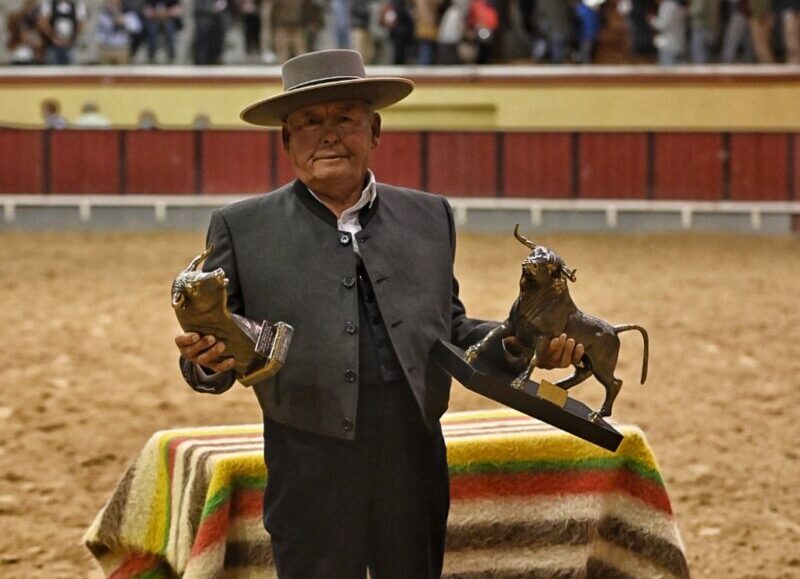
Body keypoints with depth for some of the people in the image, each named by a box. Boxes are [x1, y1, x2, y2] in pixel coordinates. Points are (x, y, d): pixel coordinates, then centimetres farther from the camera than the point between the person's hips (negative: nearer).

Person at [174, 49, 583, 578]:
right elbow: (214, 356, 4)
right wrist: (207, 359, -19)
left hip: (415, 465, 3)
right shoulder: (243, 228, 4)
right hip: (311, 470, -2)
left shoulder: (430, 217, 12)